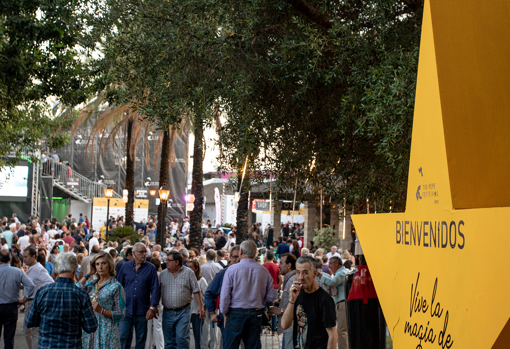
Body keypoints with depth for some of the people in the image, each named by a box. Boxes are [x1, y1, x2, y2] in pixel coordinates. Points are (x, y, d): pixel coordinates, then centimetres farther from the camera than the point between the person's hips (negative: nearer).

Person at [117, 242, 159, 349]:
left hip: (142, 312, -1)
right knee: (122, 338, -2)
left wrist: (152, 307, -8)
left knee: (141, 340, 8)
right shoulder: (125, 267, 5)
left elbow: (155, 289, -1)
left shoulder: (151, 268, 1)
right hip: (126, 310, 1)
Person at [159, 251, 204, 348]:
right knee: (169, 341, 6)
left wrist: (200, 306, -4)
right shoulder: (163, 274, 9)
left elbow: (196, 291, 1)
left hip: (183, 311, -3)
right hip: (168, 312, 3)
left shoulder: (188, 273, 1)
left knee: (181, 338, -12)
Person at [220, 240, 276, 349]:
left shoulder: (232, 269, -8)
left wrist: (225, 313, 6)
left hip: (236, 313, -3)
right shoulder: (264, 271, 0)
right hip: (256, 314, 3)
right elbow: (270, 297, 4)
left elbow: (225, 295, -6)